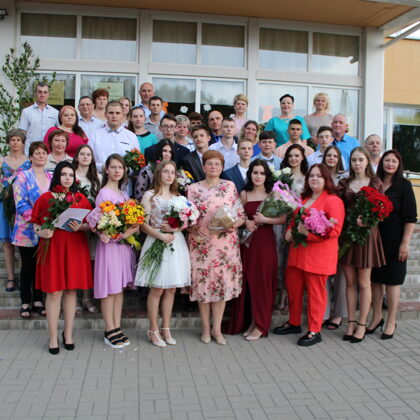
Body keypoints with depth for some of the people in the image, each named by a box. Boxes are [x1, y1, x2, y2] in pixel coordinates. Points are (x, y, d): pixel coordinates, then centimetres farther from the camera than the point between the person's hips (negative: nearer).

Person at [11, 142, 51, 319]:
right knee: (28, 266, 4)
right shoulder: (22, 177, -3)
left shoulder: (51, 177, 11)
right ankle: (25, 303, 15)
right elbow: (21, 204, -11)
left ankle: (38, 301, 20)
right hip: (28, 230, -4)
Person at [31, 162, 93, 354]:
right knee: (54, 291, -1)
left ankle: (68, 333, 20)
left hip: (75, 247, 2)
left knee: (71, 290, 7)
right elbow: (36, 223, 6)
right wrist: (41, 232, -14)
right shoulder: (45, 198, 4)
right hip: (52, 247, -1)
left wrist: (80, 227, -14)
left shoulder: (80, 198, 7)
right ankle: (53, 337, 10)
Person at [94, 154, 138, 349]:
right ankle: (110, 332, 7)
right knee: (110, 289, -2)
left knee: (120, 288, 9)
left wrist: (130, 232, -2)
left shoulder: (124, 194, 15)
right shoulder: (104, 193, -8)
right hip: (110, 244, -7)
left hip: (124, 244, 7)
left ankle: (117, 328, 17)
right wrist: (120, 234, -21)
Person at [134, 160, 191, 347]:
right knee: (157, 288, -1)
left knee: (171, 289, 7)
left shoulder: (178, 196, 14)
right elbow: (143, 224, -6)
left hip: (176, 243, 5)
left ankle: (166, 329, 18)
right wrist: (161, 235, -16)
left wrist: (174, 228, -10)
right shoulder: (149, 195, 1)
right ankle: (154, 330, 11)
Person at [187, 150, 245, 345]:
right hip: (201, 243, 0)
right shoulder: (193, 188, 6)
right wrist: (197, 229, -14)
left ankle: (217, 328, 15)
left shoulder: (230, 186, 7)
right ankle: (205, 328, 17)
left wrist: (233, 223, -13)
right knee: (203, 282, 2)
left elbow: (241, 214, 6)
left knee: (223, 282, 2)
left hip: (226, 243, 1)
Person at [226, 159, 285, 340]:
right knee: (248, 281, 5)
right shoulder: (244, 194, 8)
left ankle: (260, 325, 11)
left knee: (263, 281, 0)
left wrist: (264, 220, -15)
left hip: (265, 241, -2)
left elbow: (283, 218, -5)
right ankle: (249, 320, 20)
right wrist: (246, 222, -6)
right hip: (247, 241, 3)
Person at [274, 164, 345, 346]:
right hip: (298, 252, 8)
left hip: (319, 254, -8)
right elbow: (294, 220, 27)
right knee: (293, 288, 15)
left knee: (315, 292, 2)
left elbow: (335, 230, -18)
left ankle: (314, 331, 14)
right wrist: (289, 231, 5)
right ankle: (294, 323, 32)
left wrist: (308, 232, -22)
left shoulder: (333, 201, -9)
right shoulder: (303, 199, 16)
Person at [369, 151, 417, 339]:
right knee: (375, 279, 10)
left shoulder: (404, 185, -3)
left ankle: (391, 322, 16)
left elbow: (410, 217, -6)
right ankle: (377, 317, 24)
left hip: (394, 241, -3)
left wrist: (405, 243, -11)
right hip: (374, 238, 4)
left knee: (392, 280, 4)